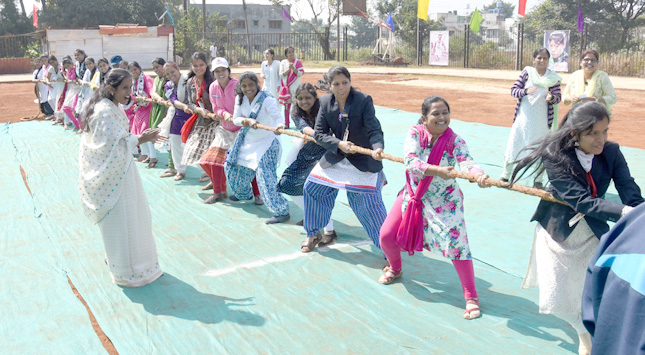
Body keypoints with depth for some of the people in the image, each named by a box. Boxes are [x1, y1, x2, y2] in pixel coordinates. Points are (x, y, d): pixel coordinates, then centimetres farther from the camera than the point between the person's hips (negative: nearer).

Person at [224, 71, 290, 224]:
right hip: (247, 141, 7)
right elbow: (236, 119, -7)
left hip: (266, 142, -7)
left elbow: (277, 116, -34)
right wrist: (248, 121, -28)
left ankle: (282, 212, -15)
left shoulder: (266, 100, -21)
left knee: (265, 176, -20)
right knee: (232, 166, 19)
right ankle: (244, 194, 49)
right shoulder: (240, 99, -2)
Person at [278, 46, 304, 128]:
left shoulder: (298, 62, 4)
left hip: (295, 86, -1)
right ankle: (286, 123, 6)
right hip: (286, 87, 2)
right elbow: (281, 74, 1)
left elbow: (300, 73, -3)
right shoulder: (283, 62, 9)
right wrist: (288, 69, -13)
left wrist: (293, 68, -16)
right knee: (287, 105, 1)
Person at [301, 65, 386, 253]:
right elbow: (319, 133, -6)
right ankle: (314, 235, 29)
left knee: (369, 203, -9)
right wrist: (339, 144, -23)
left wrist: (377, 148, -43)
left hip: (363, 160, -5)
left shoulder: (364, 100, -16)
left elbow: (374, 130, -22)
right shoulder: (325, 102, -5)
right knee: (311, 188, 7)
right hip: (335, 158, 5)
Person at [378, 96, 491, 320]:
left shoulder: (454, 141, -15)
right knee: (387, 235, 2)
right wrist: (438, 170, -41)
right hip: (412, 195, 2)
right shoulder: (415, 133, -14)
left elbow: (466, 161, -32)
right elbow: (410, 162, -28)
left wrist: (478, 174, -55)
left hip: (444, 200, -2)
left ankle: (471, 297, 0)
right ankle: (395, 269, 38)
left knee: (456, 243, -15)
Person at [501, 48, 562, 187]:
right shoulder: (527, 72, 1)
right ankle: (506, 174, 17)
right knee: (513, 145, 2)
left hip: (541, 119, 0)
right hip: (523, 116, 0)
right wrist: (526, 91, -22)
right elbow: (513, 90, -3)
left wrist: (551, 97, -23)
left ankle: (538, 179, 20)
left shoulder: (553, 77, 1)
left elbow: (558, 97, 0)